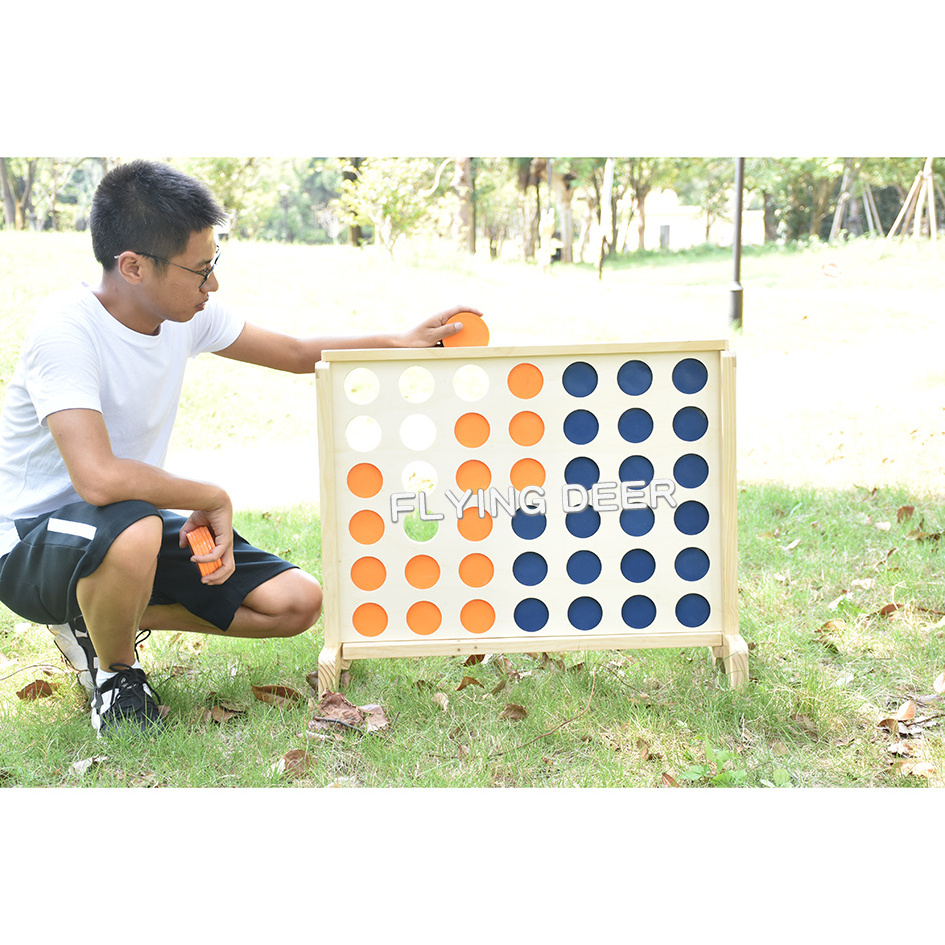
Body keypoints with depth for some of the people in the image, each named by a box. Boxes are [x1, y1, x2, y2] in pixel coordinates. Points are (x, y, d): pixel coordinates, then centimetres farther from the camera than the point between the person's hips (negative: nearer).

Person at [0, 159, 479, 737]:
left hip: (133, 524, 7)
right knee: (132, 528, -42)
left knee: (298, 603, -3)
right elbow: (99, 477, -40)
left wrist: (402, 341, -1)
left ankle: (103, 618, 11)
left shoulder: (186, 313, -5)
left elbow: (297, 353, 9)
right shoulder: (67, 330, -27)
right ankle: (114, 671, -8)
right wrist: (214, 499, -25)